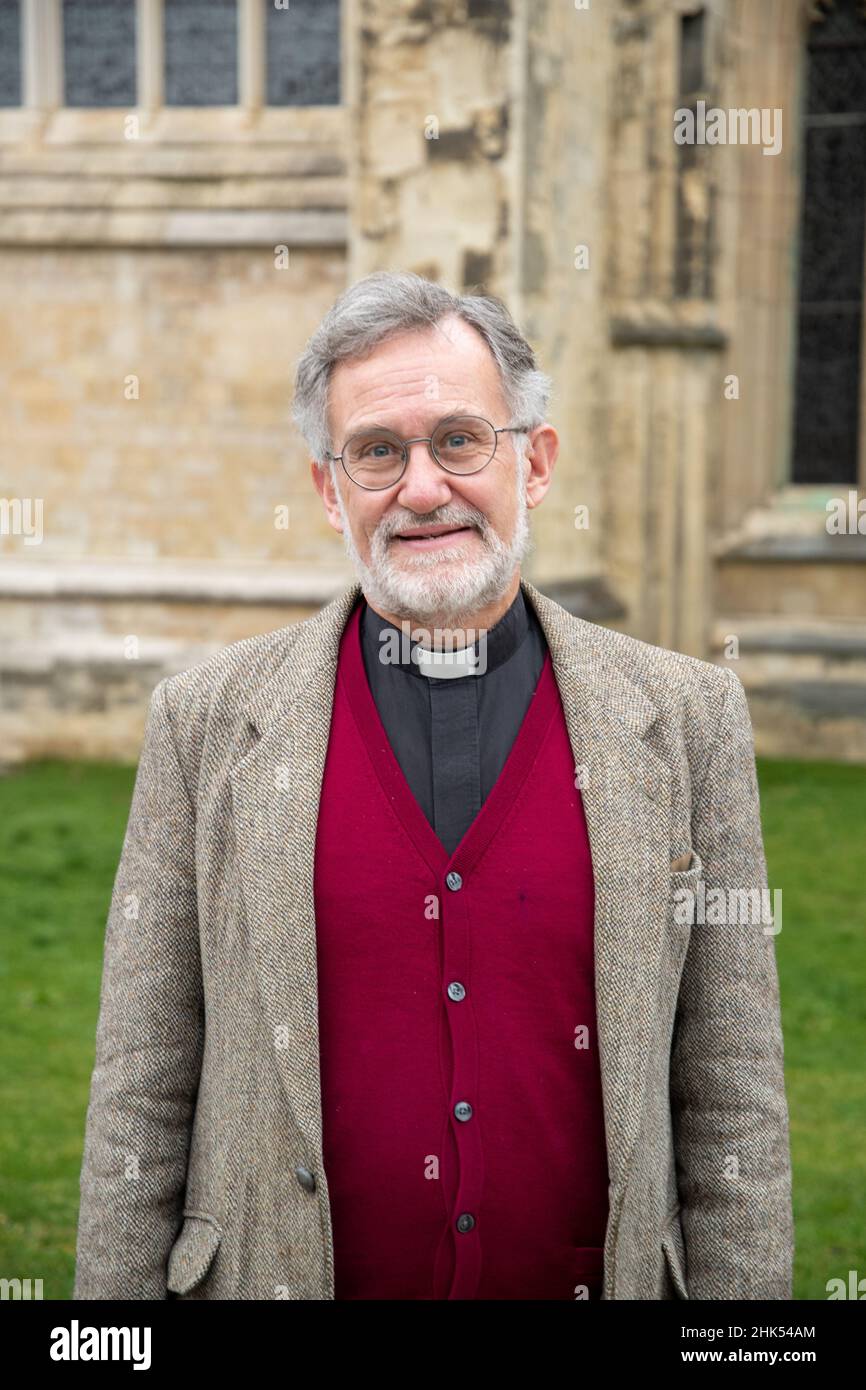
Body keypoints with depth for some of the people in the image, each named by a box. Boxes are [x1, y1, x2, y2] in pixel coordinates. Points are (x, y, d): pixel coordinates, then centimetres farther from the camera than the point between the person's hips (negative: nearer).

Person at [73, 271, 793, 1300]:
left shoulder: (688, 714, -1)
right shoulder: (207, 718, -2)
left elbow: (735, 1103, 0)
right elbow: (140, 1098, -1)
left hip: (595, 1281, 1)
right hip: (279, 1274, 0)